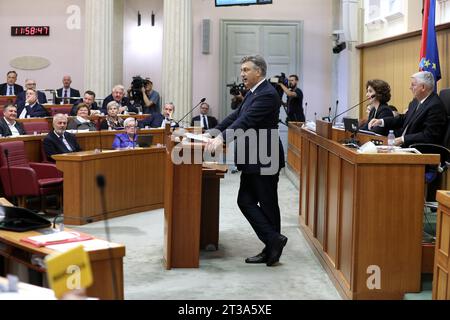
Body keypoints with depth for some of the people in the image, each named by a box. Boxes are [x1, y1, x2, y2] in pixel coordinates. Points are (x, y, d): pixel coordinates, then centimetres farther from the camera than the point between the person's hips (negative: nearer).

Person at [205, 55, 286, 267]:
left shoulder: (267, 94, -17)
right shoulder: (253, 93, 14)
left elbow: (246, 120, -28)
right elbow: (236, 116, 16)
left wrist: (222, 138, -36)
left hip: (264, 159, -10)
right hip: (253, 160, 10)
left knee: (267, 205, -1)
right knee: (245, 201, 7)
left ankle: (273, 241, 12)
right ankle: (271, 247, 11)